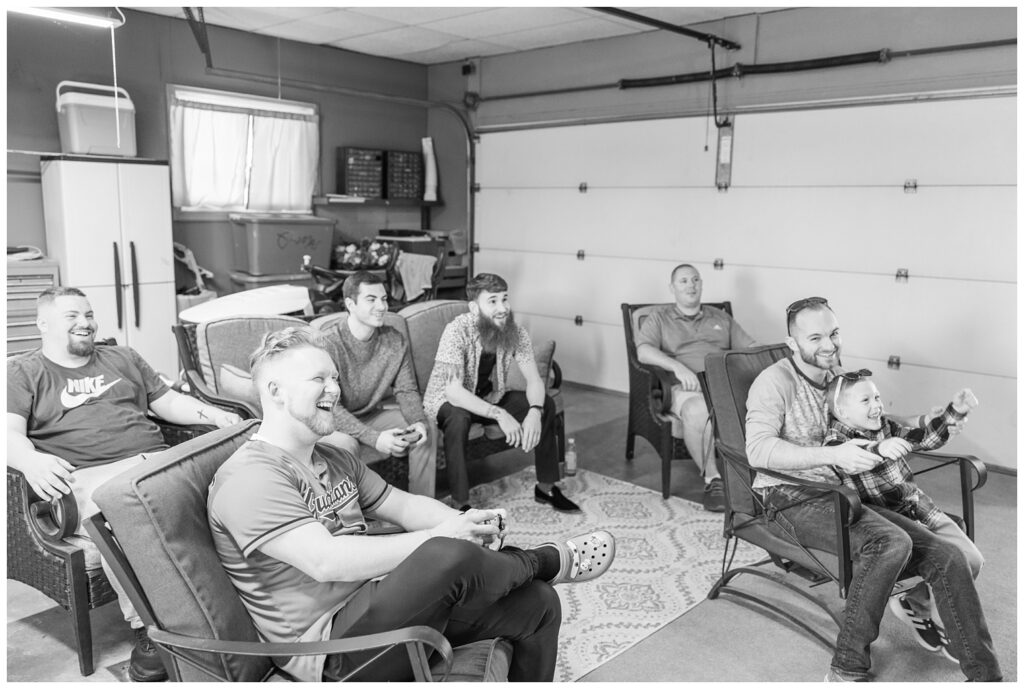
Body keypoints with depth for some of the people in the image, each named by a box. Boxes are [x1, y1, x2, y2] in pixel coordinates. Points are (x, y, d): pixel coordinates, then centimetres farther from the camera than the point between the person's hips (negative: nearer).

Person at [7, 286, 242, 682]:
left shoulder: (123, 359, 28)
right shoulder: (22, 373, 16)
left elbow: (167, 402, 26)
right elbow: (11, 432, 0)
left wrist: (215, 415, 7)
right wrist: (30, 460, -24)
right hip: (87, 477, -3)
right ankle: (147, 630, -27)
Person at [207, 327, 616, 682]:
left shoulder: (334, 460, 15)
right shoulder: (249, 478, -15)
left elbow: (403, 505, 13)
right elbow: (327, 561, -26)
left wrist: (466, 523, -8)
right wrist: (439, 538, -23)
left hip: (381, 607, 9)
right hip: (329, 649, -8)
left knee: (537, 602, 2)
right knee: (450, 557, -33)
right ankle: (549, 561, -1)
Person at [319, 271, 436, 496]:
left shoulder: (395, 341, -6)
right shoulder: (329, 344, -23)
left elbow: (406, 391, -2)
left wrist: (419, 422, -24)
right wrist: (374, 438, -36)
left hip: (373, 414, 5)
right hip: (334, 422, -5)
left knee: (427, 430, -11)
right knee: (345, 444, -36)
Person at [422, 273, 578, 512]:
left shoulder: (515, 332, -13)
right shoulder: (457, 331, -29)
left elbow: (534, 380, -14)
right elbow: (453, 391, -36)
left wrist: (534, 412, -35)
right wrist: (500, 415, -43)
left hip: (491, 398, 6)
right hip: (448, 402, -5)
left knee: (545, 404, -11)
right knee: (458, 418, -38)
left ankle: (546, 488, 4)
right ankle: (460, 504, -24)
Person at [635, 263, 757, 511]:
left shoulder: (721, 318, 28)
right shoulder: (658, 318, 16)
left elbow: (750, 347, 21)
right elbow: (643, 351, -3)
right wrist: (678, 367, -19)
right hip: (685, 388, -3)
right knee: (697, 411, -40)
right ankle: (712, 479, -26)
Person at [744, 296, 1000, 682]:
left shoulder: (837, 375, 15)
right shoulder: (775, 382, -10)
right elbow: (758, 449, -25)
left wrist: (924, 422, 10)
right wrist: (833, 455, -34)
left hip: (844, 494, 7)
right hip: (794, 497, -7)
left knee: (946, 557, -7)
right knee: (891, 542, -31)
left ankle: (984, 674, 7)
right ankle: (847, 670, -19)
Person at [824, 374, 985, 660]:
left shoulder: (886, 426, 10)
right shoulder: (835, 440, -14)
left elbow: (925, 438, 17)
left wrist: (954, 412, 3)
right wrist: (879, 449, -56)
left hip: (920, 508, 8)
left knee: (972, 560, -2)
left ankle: (913, 601, 21)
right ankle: (917, 609, 9)